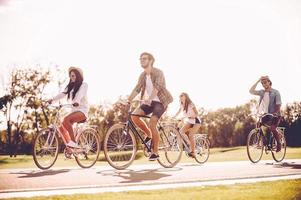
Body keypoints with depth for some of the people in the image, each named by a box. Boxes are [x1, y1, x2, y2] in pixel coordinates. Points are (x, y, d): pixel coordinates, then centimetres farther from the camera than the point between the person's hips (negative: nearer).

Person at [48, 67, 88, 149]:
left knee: (66, 120, -32)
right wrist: (52, 100, -12)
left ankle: (73, 142, -30)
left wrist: (77, 102, -43)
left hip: (82, 110, -7)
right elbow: (62, 94, 5)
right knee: (61, 127, -8)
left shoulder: (84, 85, -1)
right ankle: (69, 146, 1)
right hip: (74, 110, 7)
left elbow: (81, 94, -22)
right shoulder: (70, 87, 20)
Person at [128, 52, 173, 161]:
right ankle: (149, 135, 5)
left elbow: (157, 87, -31)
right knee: (134, 115, -16)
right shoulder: (143, 75, 5)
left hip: (160, 101, -6)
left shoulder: (158, 73, -14)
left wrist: (149, 99, -47)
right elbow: (137, 89, -4)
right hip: (149, 102, 6)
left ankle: (155, 152, -9)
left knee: (152, 124, -22)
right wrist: (127, 101, -18)